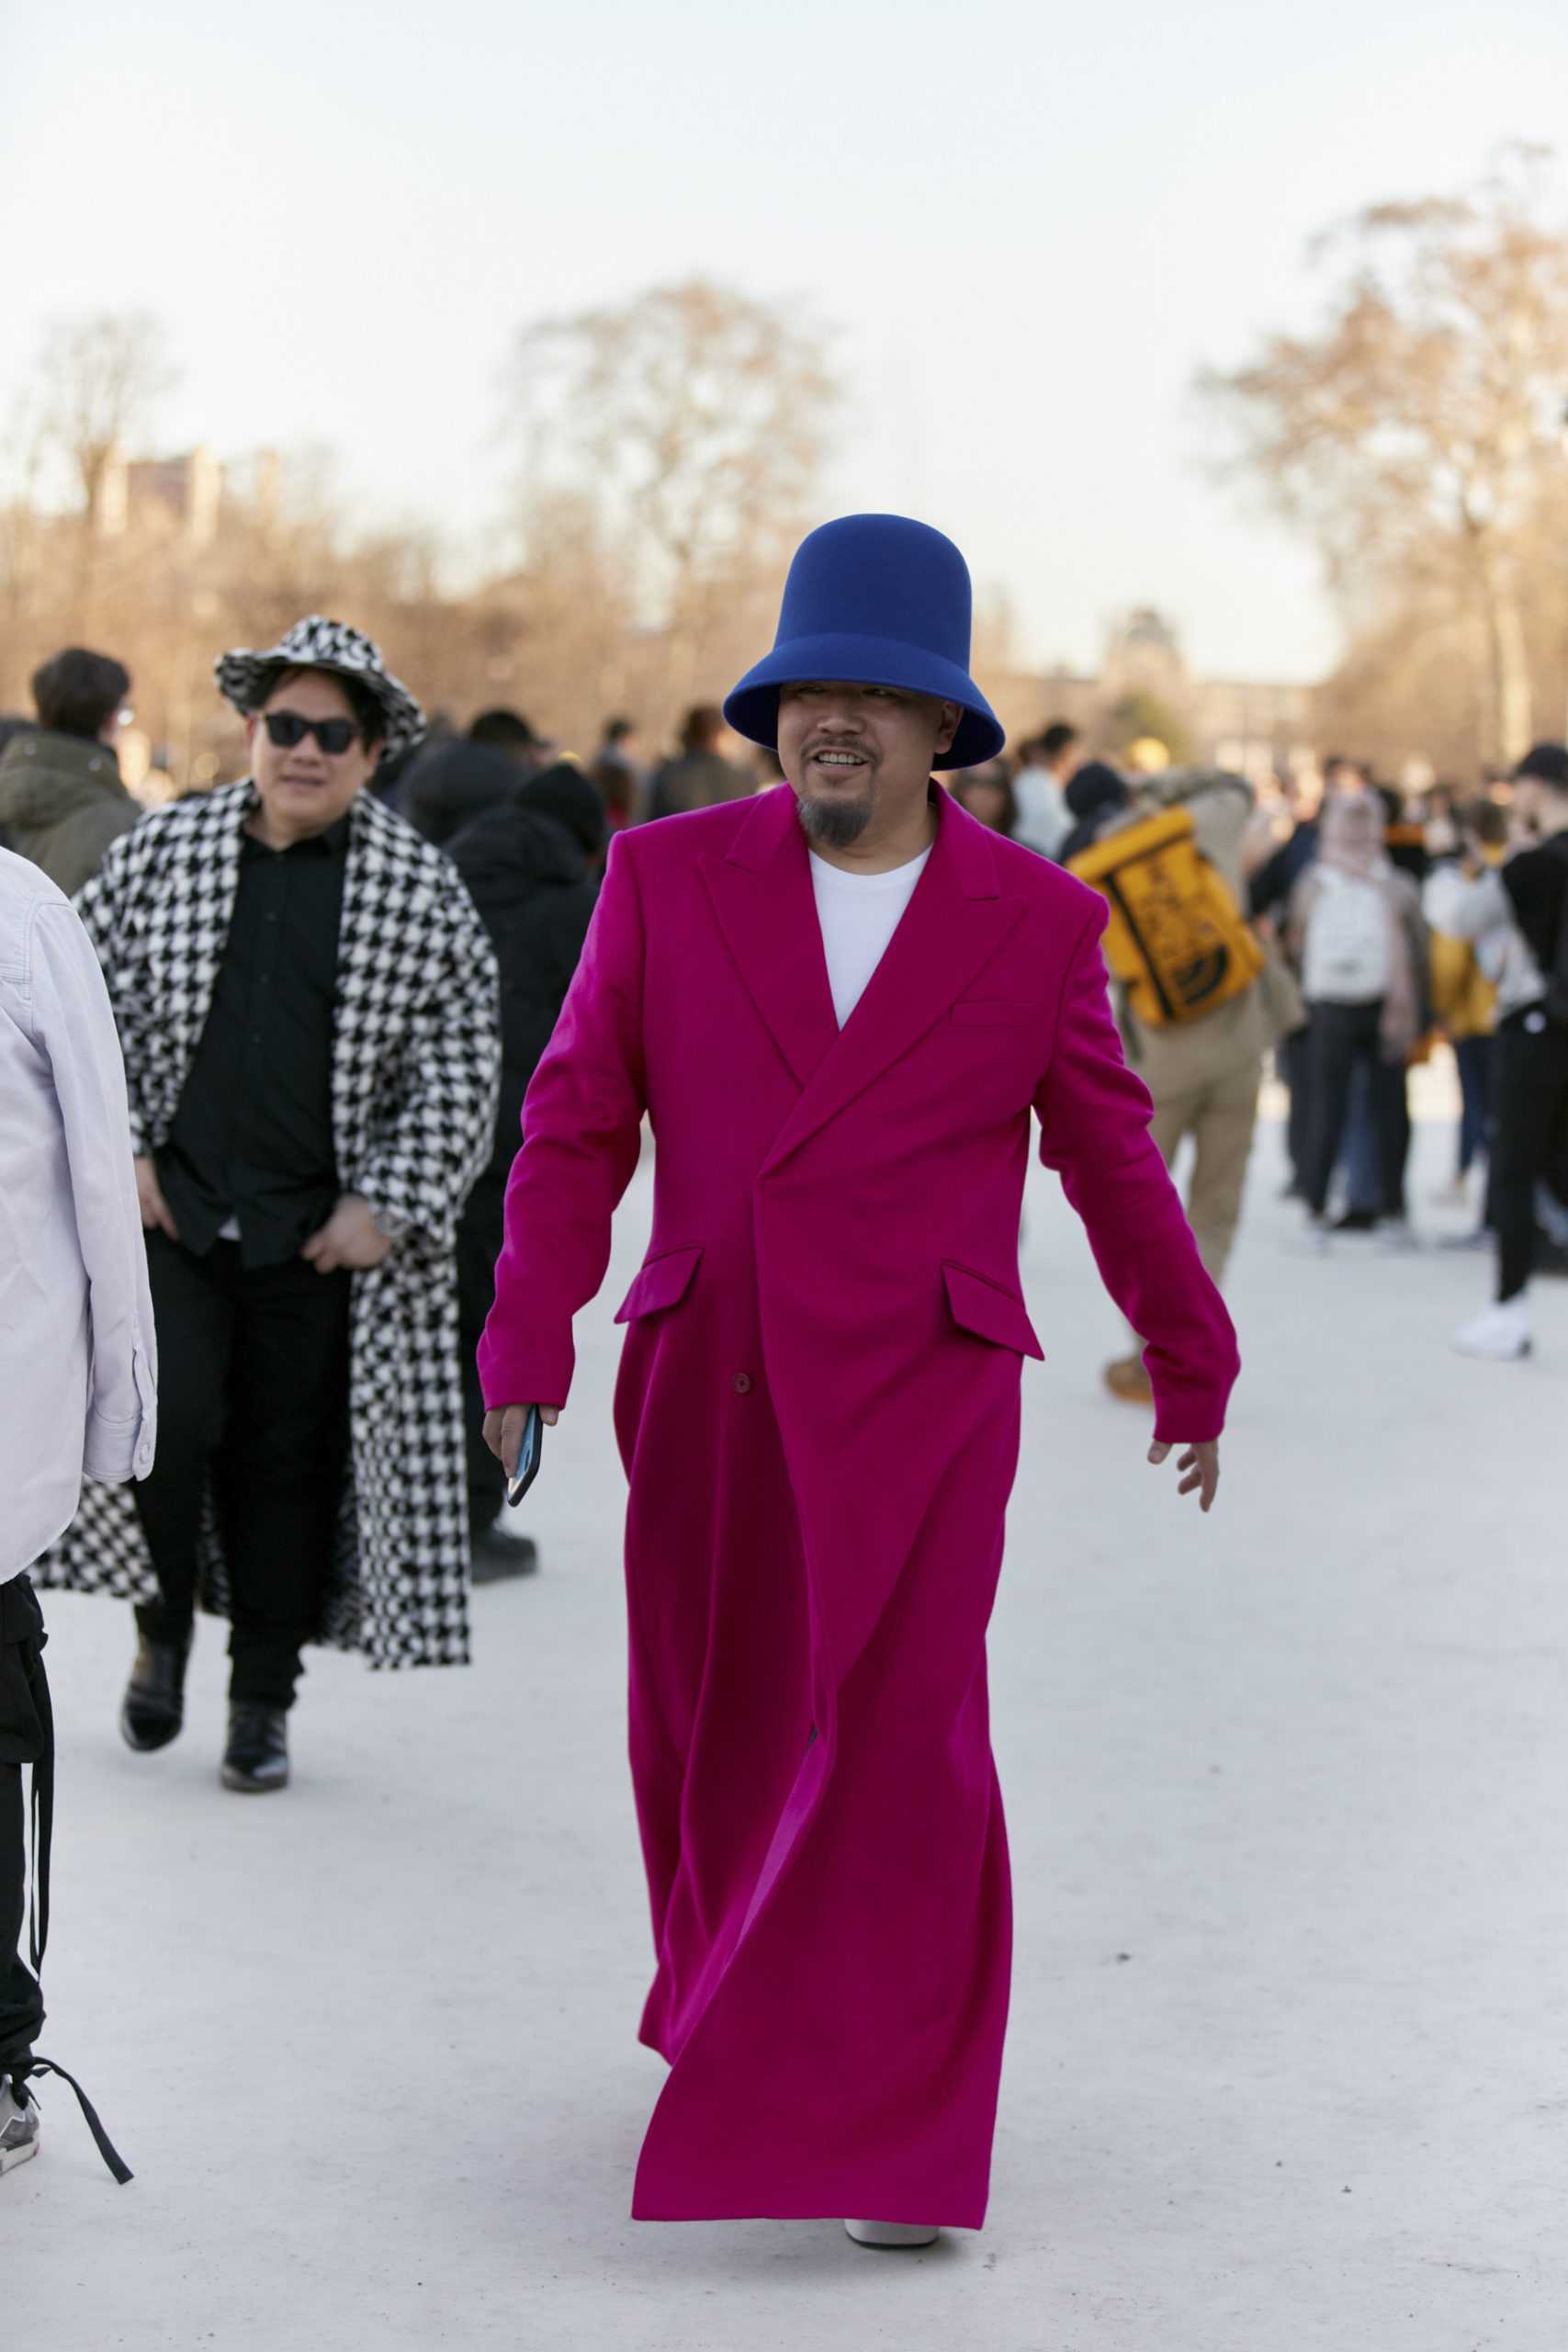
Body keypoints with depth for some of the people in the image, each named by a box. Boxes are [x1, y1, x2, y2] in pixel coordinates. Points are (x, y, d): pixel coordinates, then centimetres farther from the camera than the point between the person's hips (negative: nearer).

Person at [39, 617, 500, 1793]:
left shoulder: (425, 892, 1)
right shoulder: (159, 853, 4)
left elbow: (459, 1075, 2)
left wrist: (387, 1207, -7)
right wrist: (117, 1154, 0)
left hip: (324, 1239, 0)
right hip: (169, 1211, 0)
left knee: (291, 1458, 5)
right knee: (169, 1416, -15)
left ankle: (264, 1698, 20)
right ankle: (164, 1622, 13)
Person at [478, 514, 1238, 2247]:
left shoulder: (1038, 922, -1)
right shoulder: (670, 878, -1)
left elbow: (1111, 1156, 10)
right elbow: (578, 1123, -2)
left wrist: (1193, 1364, 18)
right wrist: (523, 1348, -10)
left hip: (919, 1393, -2)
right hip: (708, 1385, 2)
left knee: (899, 1742, -10)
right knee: (713, 1731, 11)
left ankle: (897, 2142, -3)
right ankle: (743, 2025, 37)